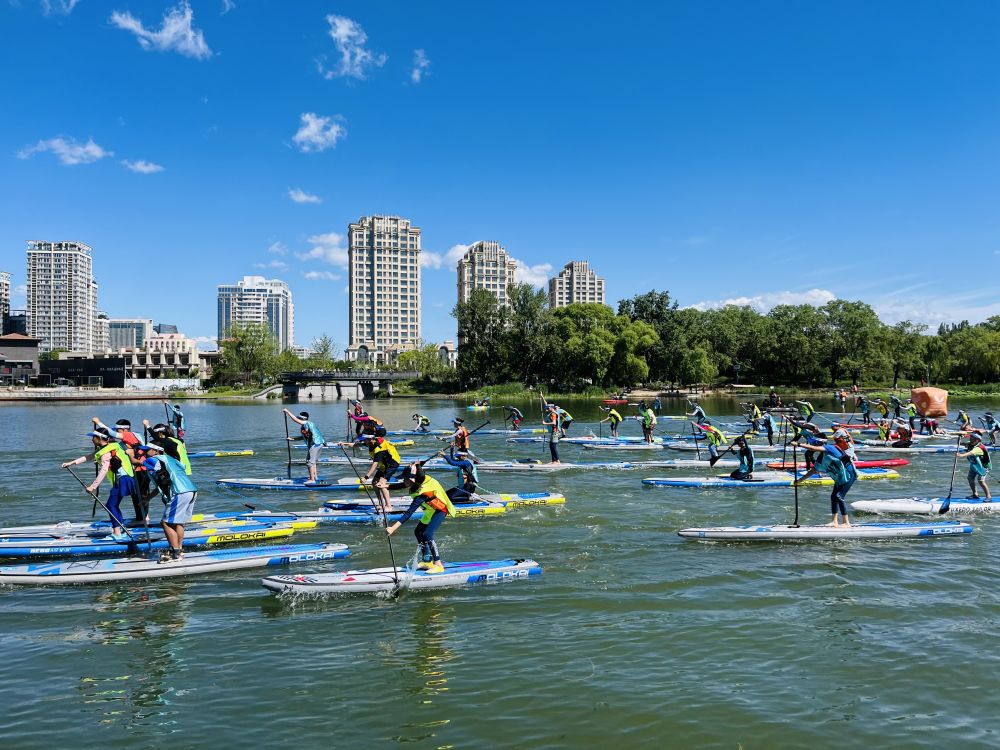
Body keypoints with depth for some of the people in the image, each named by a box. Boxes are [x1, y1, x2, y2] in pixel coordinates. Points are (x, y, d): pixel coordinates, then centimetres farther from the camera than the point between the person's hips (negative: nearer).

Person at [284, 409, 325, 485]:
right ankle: (314, 476, 31)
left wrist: (287, 411, -5)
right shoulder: (309, 424, 19)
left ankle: (312, 480, -7)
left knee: (310, 462, -7)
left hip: (314, 445, -10)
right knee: (313, 461, 22)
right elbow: (305, 437, 26)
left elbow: (295, 419, -15)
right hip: (320, 444, 10)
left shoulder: (306, 424, -10)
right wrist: (293, 438, 28)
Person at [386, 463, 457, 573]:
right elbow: (401, 486, 8)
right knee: (418, 532, 11)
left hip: (440, 511, -10)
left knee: (427, 534, -24)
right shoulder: (418, 482, -12)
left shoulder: (422, 493, -35)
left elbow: (409, 513, -40)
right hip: (431, 511, 10)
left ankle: (438, 564, -20)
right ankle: (427, 561, 19)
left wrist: (393, 528, -43)